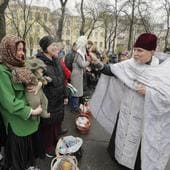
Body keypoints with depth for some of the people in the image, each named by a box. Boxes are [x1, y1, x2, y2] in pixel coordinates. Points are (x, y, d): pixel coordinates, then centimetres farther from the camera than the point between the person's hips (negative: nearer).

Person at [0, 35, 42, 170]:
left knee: (27, 144, 24)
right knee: (17, 149, 14)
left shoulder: (19, 67, 6)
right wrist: (31, 111, -20)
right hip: (16, 120, -8)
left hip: (26, 117, 8)